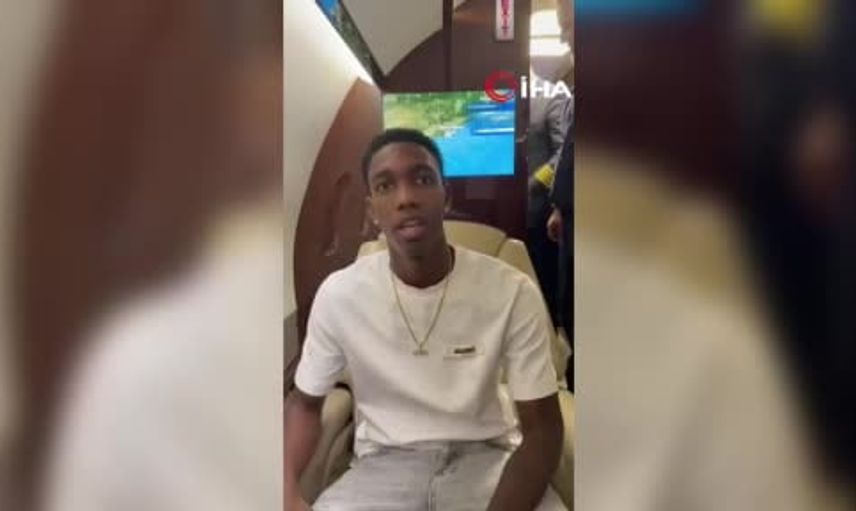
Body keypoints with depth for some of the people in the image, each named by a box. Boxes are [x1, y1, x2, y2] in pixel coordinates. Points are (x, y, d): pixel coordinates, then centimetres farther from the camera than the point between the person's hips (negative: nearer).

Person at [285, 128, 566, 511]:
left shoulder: (513, 292, -15)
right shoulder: (338, 295, -10)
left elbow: (542, 426, -10)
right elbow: (305, 401, 4)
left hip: (484, 455, 0)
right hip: (385, 462, 1)